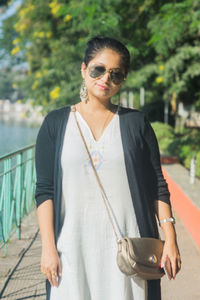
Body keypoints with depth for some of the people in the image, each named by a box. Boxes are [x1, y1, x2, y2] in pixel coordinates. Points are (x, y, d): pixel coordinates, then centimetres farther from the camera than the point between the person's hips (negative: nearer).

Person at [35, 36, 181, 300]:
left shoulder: (136, 123, 6)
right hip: (74, 246, 0)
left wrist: (170, 239, -3)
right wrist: (48, 247, -6)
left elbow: (157, 187, 5)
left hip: (127, 246, 0)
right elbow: (45, 190, 1)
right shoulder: (56, 123, 5)